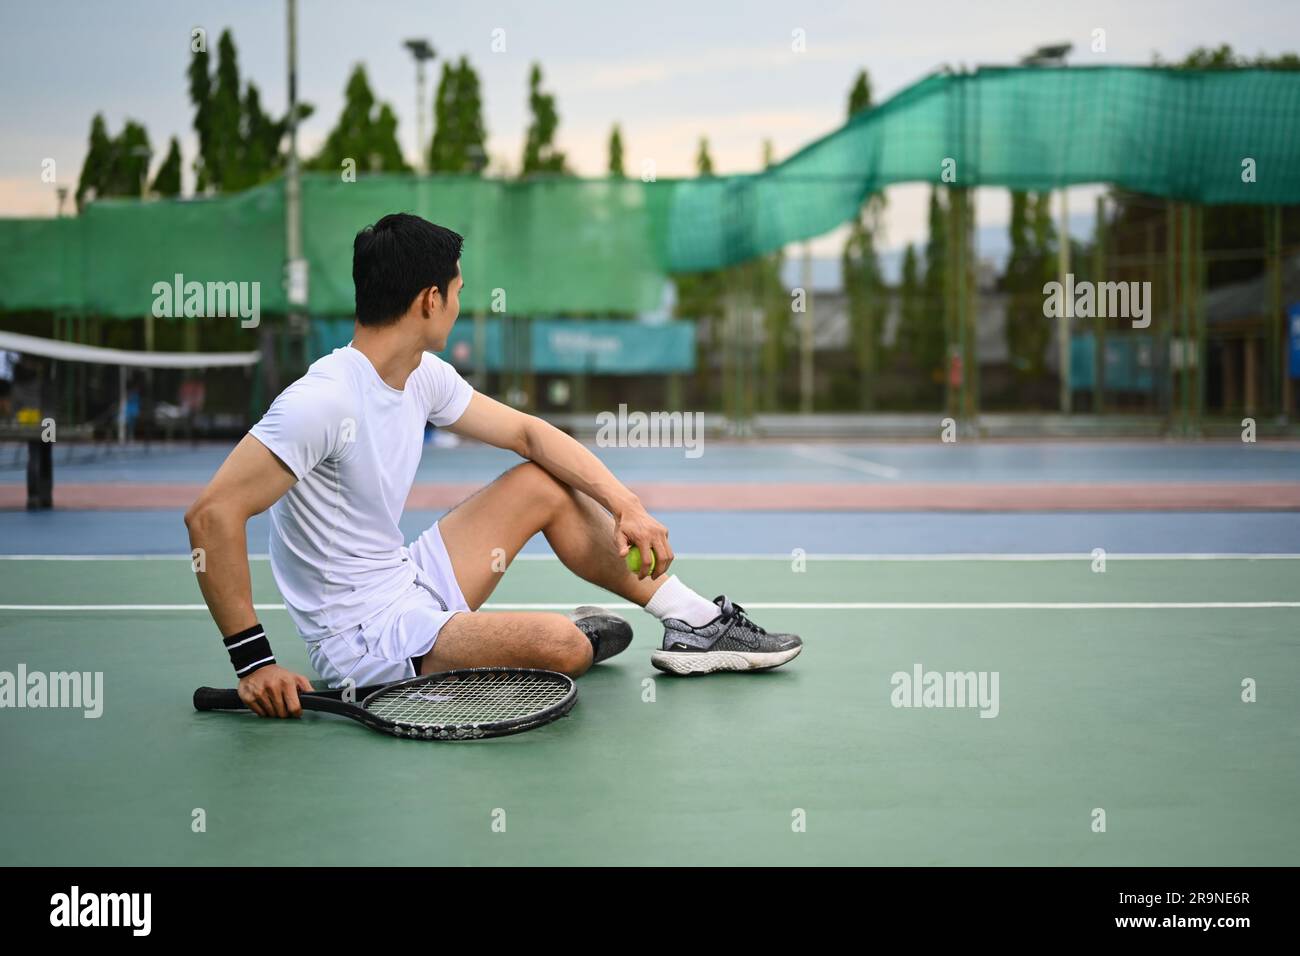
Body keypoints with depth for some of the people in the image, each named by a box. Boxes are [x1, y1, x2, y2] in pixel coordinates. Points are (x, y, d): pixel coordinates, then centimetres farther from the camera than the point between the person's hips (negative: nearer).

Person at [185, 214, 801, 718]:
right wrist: (254, 661, -28)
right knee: (559, 644, -29)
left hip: (411, 585, 10)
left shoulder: (423, 377, 2)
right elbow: (212, 515, -28)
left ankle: (697, 623, 15)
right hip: (363, 642, -10)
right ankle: (584, 639, 10)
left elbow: (529, 432, 11)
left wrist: (625, 506, -1)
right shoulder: (325, 400, -25)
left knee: (544, 485, 11)